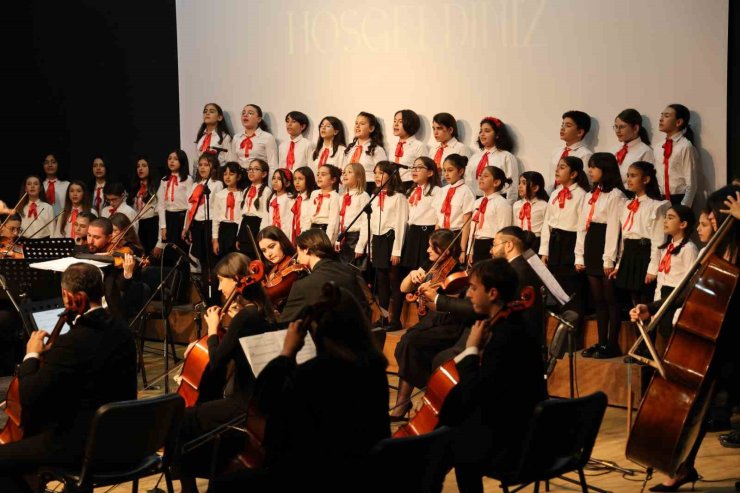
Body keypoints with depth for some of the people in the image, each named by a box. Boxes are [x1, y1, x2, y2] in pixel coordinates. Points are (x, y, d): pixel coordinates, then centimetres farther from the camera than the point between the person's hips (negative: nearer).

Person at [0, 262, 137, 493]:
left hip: (81, 445, -9)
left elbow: (29, 398, -20)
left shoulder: (72, 343, -25)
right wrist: (49, 356, 14)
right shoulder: (121, 331, 1)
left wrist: (31, 356, -4)